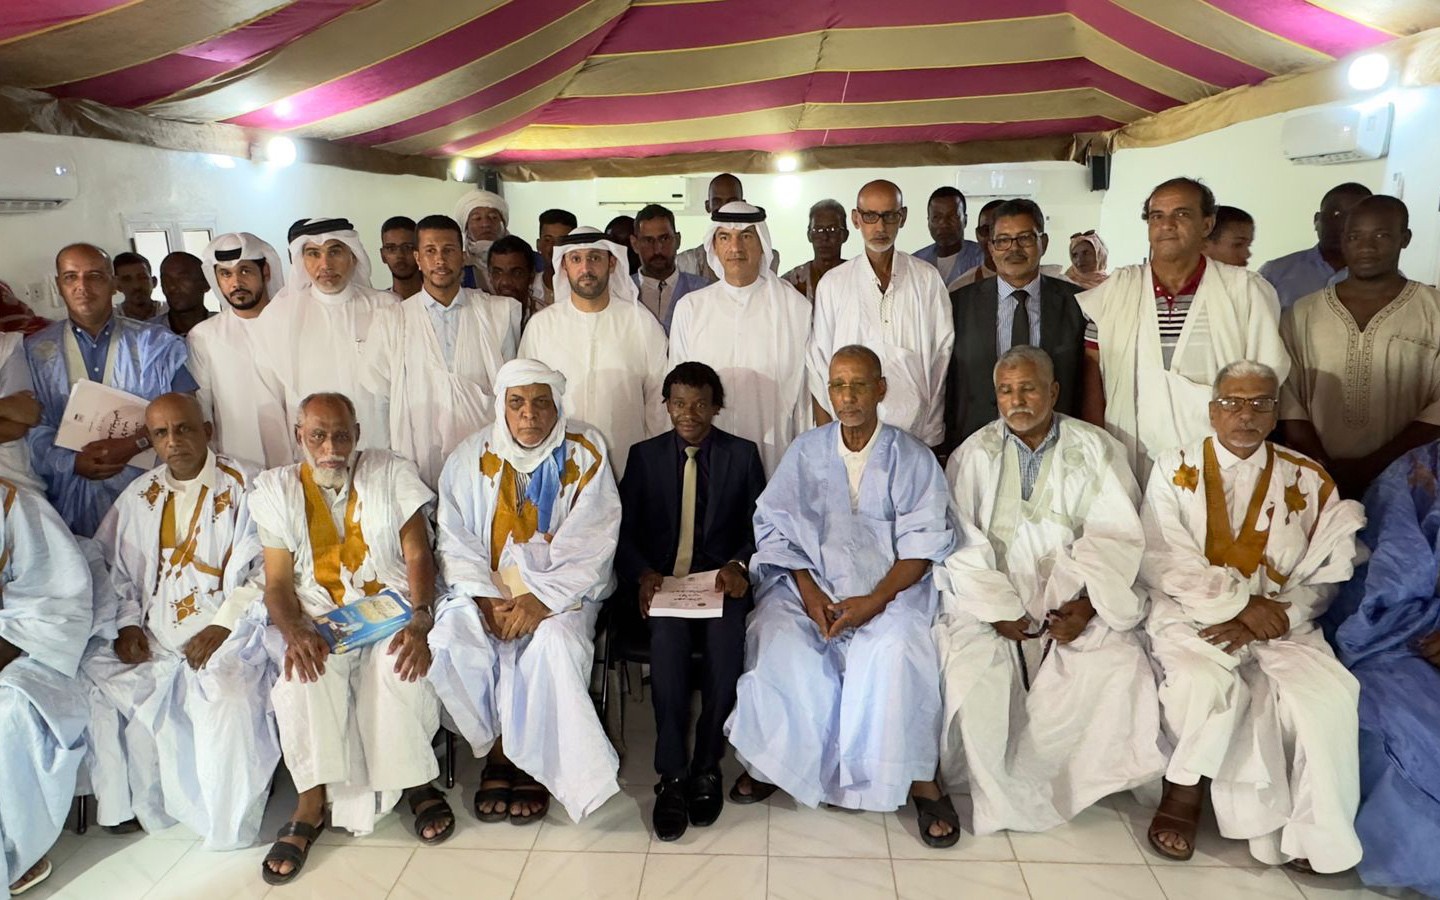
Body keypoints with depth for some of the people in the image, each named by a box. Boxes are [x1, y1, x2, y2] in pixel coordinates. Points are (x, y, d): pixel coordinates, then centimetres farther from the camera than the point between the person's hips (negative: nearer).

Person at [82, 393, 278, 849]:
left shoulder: (243, 486, -3)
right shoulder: (139, 496, 13)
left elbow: (262, 569, -9)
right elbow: (114, 569, 16)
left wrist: (222, 626, -16)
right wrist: (127, 624, 0)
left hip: (225, 629, -5)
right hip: (152, 634, 6)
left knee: (227, 696, -30)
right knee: (95, 680, -15)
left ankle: (228, 824, -10)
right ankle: (129, 802, 6)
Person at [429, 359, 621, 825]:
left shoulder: (586, 453, -5)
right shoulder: (471, 457, 3)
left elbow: (589, 545, -10)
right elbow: (456, 542, 1)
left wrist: (542, 599, -21)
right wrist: (487, 599, -15)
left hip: (562, 589, -2)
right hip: (487, 588, 3)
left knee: (554, 644, -31)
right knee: (450, 638, -25)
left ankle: (535, 763, -8)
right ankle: (498, 750, -5)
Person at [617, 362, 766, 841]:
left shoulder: (743, 455, 12)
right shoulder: (644, 455, 13)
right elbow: (624, 529, 9)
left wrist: (740, 565, -12)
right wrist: (642, 573, -10)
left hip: (721, 581, 0)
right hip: (661, 581, 0)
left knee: (726, 638, -31)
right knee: (668, 634, -32)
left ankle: (706, 767, -15)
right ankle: (672, 775, -23)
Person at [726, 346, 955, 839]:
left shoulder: (913, 458, 4)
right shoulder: (805, 451, 10)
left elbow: (922, 545, -3)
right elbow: (777, 527, 4)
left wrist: (875, 600, -17)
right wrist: (809, 592, -11)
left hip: (888, 586, -2)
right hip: (809, 581, 2)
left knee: (893, 650, -31)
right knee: (775, 641, -25)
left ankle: (919, 779, -16)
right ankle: (770, 762, -7)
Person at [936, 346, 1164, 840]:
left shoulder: (1096, 450, 7)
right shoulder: (974, 454, 7)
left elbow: (1114, 537, -1)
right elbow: (961, 543, -2)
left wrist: (1086, 605, -15)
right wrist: (997, 609, -14)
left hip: (1074, 600, 1)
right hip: (991, 597, 0)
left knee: (1119, 667, -24)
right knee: (973, 667, -26)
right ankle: (1003, 794, -4)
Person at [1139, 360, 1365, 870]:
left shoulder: (1309, 482, 10)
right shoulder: (1174, 470, 4)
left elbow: (1322, 578, 4)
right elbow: (1162, 562, -6)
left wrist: (1273, 617, -14)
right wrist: (1242, 604, -14)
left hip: (1281, 623, 2)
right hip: (1192, 615, -2)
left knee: (1329, 693, -25)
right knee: (1207, 681, -31)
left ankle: (1313, 833, -6)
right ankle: (1186, 788, -4)